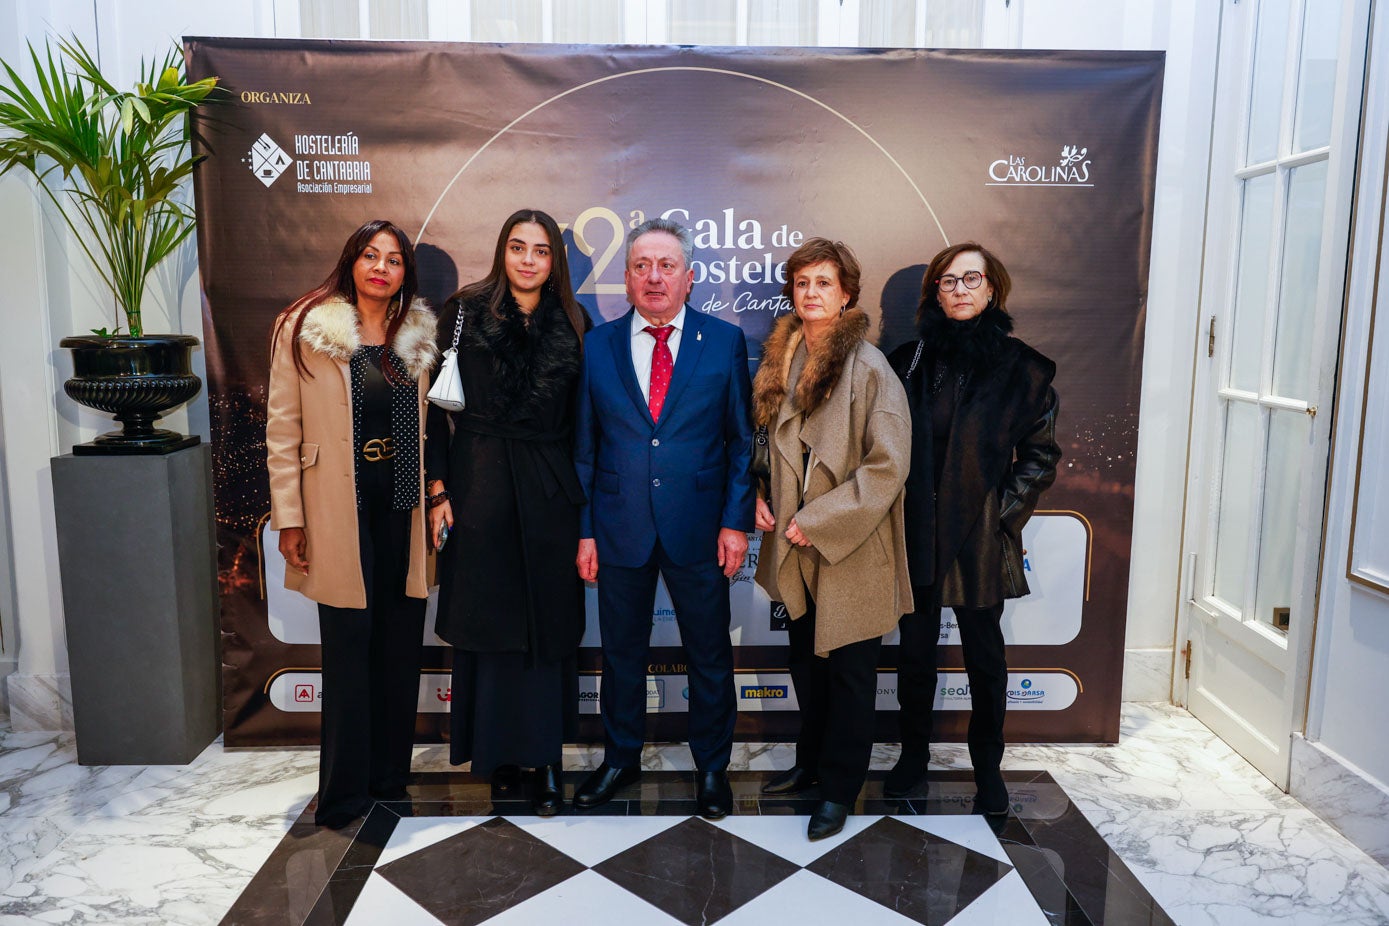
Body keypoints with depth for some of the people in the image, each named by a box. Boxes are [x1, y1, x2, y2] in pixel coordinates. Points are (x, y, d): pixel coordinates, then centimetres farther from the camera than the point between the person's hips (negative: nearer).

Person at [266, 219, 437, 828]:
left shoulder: (418, 336, 10)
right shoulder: (304, 329, 0)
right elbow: (283, 429, -1)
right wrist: (288, 519, -5)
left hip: (405, 509, 4)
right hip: (342, 512, -3)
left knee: (401, 646, 9)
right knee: (349, 646, 2)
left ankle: (390, 777, 25)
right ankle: (344, 793, 18)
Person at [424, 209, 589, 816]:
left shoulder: (573, 325, 6)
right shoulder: (464, 313, 2)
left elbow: (580, 420, 7)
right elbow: (436, 406, 0)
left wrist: (583, 497, 1)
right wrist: (439, 489, -6)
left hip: (550, 492, 1)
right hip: (478, 486, -1)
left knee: (549, 623, 4)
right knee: (485, 619, 7)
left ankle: (545, 761, 15)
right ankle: (492, 747, 23)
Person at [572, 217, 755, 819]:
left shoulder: (725, 342, 0)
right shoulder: (597, 347, 3)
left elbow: (743, 440, 2)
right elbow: (584, 448, 5)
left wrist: (736, 521, -5)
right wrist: (583, 531, 2)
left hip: (698, 531, -1)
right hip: (620, 530, 1)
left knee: (710, 656, 11)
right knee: (621, 653, 14)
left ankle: (712, 766, 31)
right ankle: (621, 758, 36)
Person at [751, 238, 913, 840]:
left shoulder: (869, 369, -15)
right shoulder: (780, 360, 5)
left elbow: (887, 467, -18)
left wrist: (818, 521, -18)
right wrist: (757, 497, 2)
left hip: (851, 549, -6)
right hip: (795, 547, 6)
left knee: (849, 671, 8)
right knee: (806, 660, 19)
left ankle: (839, 788, 25)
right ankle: (811, 762, 39)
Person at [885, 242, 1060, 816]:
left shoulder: (1021, 368, -2)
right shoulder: (909, 361, 4)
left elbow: (1040, 455, 1)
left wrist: (1003, 511, -8)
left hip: (981, 539, -2)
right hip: (917, 536, 2)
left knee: (985, 656, 10)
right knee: (915, 651, 12)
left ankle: (987, 769, 28)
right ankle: (914, 754, 31)